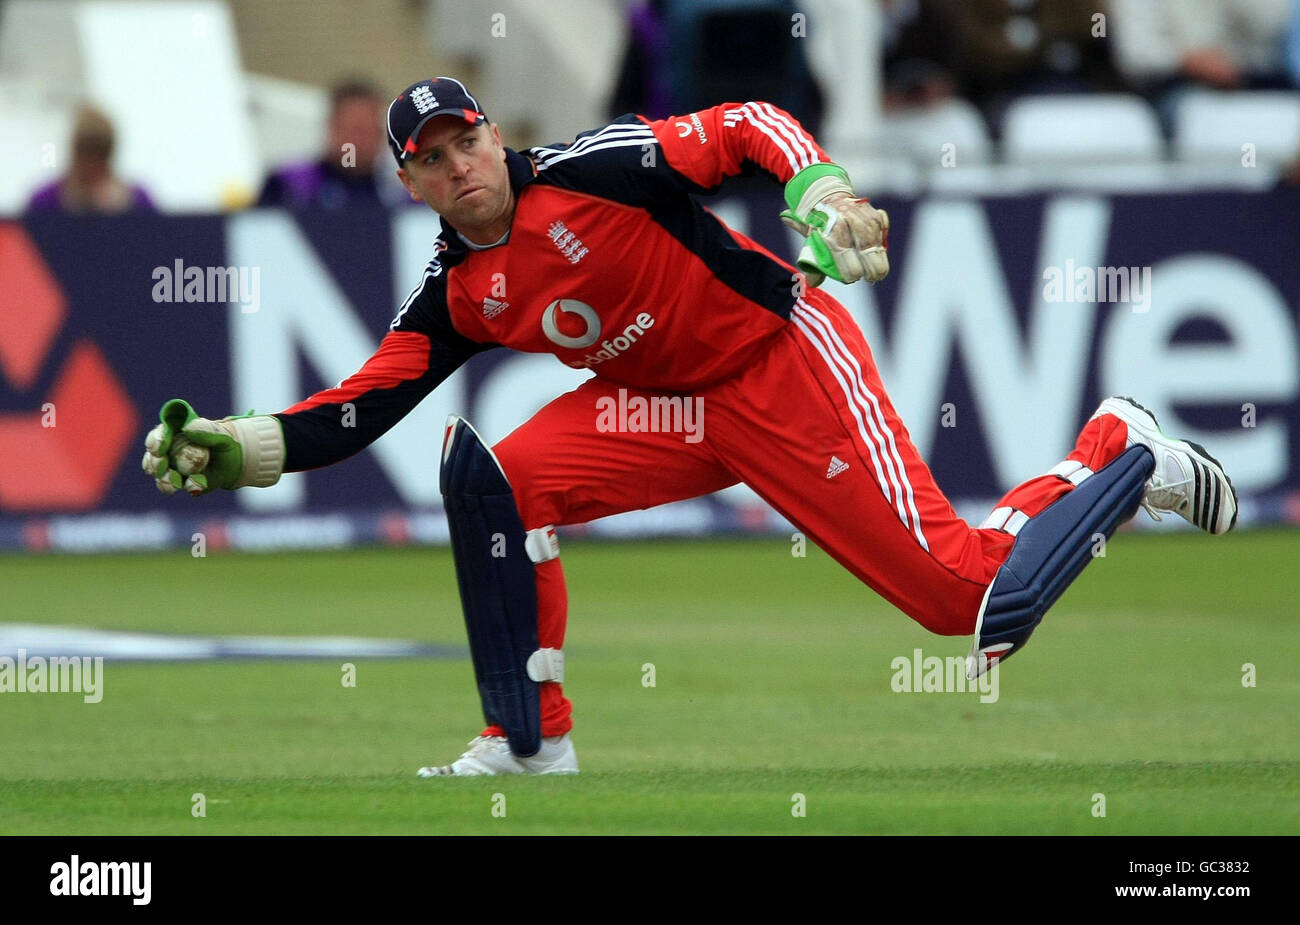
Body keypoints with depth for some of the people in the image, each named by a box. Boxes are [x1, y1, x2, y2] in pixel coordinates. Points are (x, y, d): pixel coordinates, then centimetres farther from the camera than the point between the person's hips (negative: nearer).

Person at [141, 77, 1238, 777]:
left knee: (965, 594, -14)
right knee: (490, 476, -14)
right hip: (665, 408, 6)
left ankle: (1123, 452, 12)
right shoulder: (456, 295, 1)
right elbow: (368, 401, -3)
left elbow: (748, 127, -17)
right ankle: (530, 744, -6)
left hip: (788, 362, -6)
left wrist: (818, 188, -37)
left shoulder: (589, 170, -18)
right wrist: (240, 446, -17)